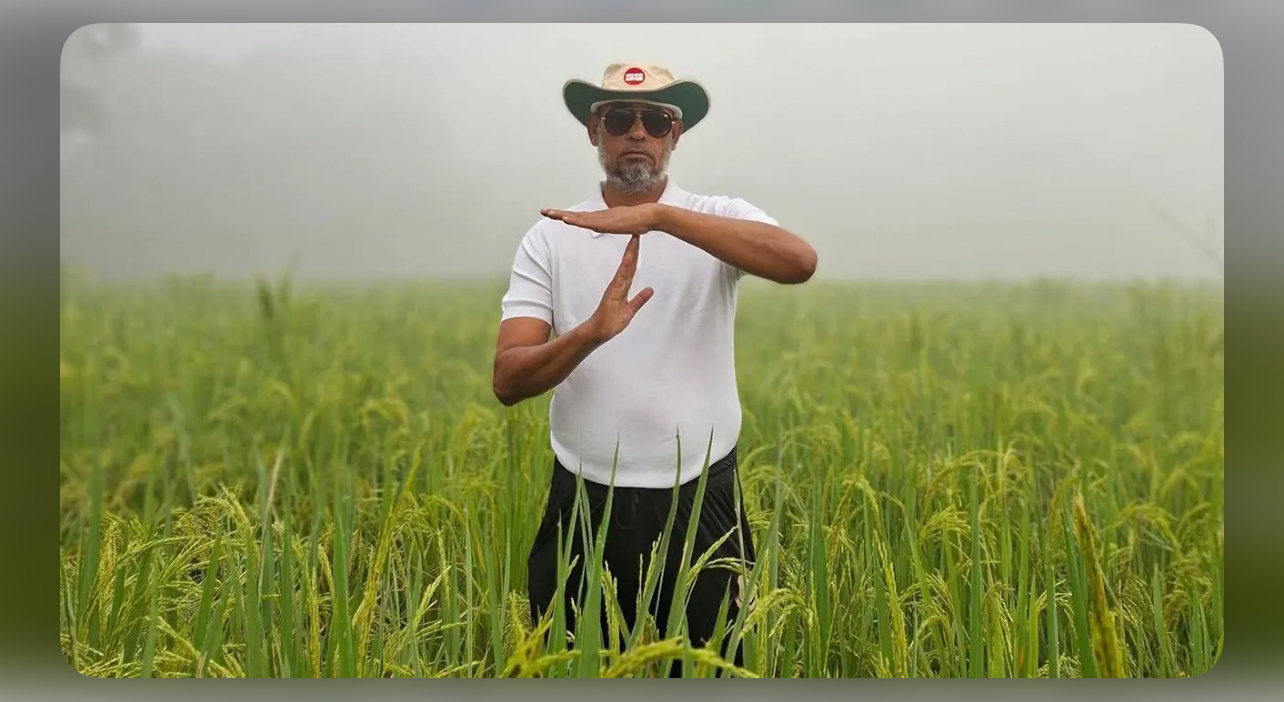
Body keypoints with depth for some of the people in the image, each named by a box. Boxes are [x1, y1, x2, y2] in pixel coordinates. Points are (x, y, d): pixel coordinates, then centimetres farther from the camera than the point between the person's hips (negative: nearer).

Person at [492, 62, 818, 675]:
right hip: (585, 504, 1)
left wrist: (657, 215, -27)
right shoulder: (549, 239, 1)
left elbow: (800, 262, -24)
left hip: (700, 503, -1)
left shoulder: (720, 220, -1)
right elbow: (508, 382, -7)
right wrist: (591, 332, -27)